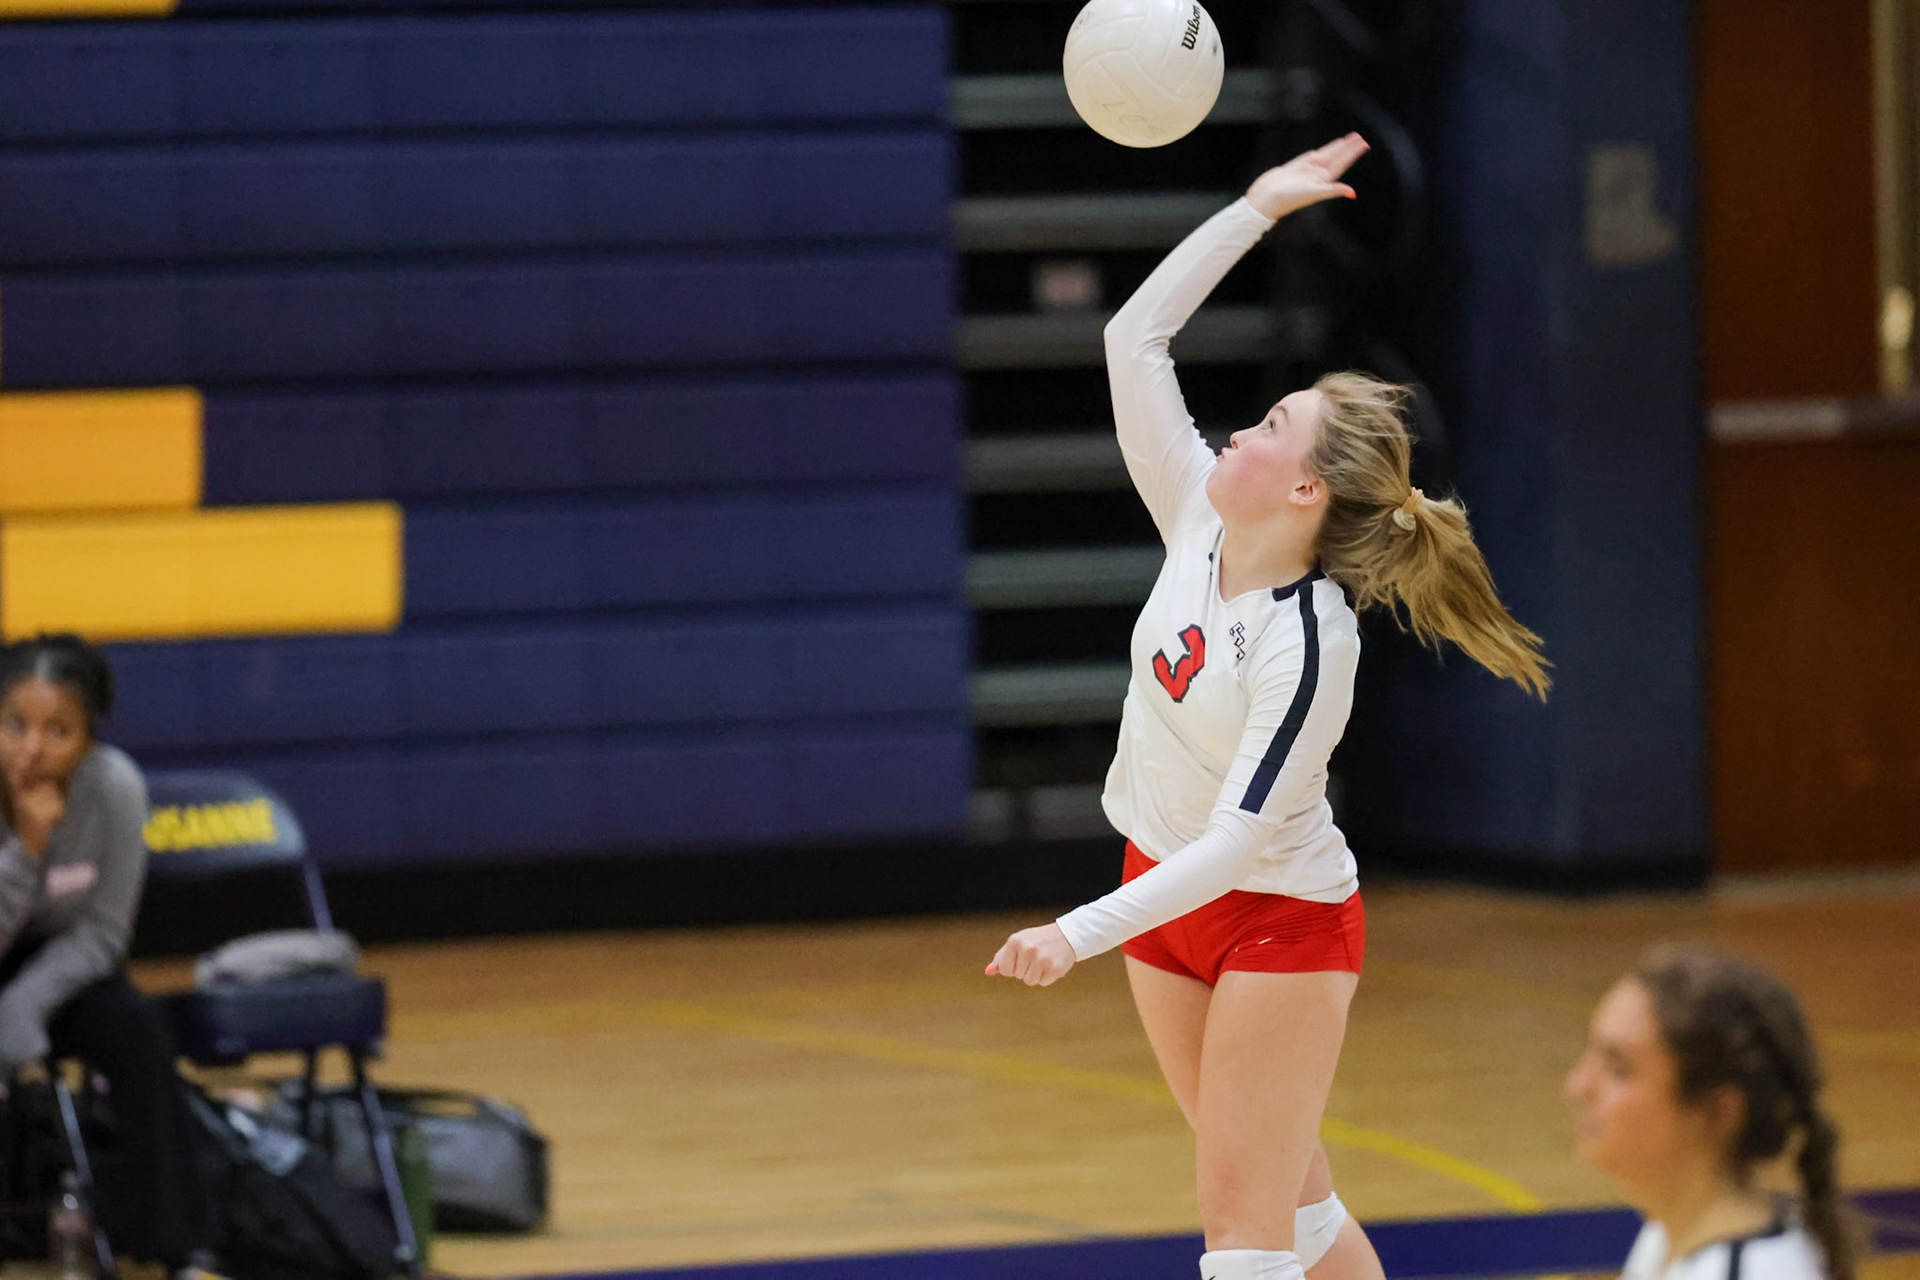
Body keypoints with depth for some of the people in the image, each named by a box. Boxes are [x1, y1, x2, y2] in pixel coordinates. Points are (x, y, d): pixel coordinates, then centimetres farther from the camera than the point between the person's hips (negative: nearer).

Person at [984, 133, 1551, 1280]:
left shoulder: (1309, 646, -27)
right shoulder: (1199, 525, -9)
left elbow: (1237, 840, -31)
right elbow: (1135, 337, -6)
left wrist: (1082, 934, -38)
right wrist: (1259, 209, -9)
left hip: (1280, 919, -7)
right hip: (1166, 892, 7)